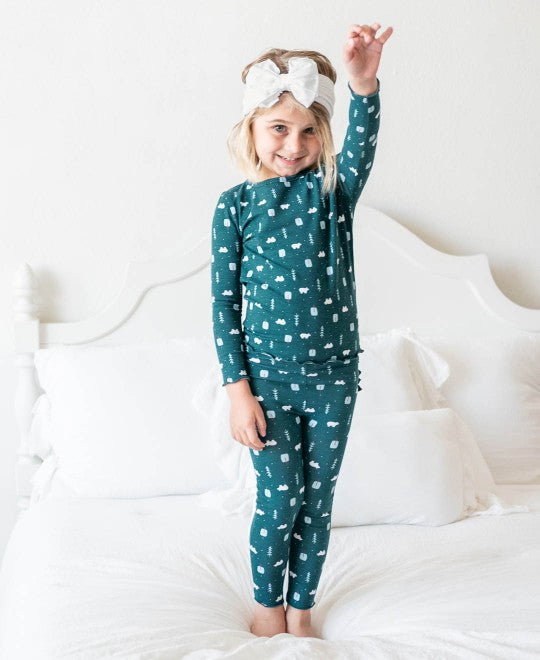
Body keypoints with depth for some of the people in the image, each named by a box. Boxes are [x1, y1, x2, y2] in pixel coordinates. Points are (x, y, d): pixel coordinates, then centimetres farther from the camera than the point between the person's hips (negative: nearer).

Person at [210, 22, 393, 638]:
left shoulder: (333, 189, -1)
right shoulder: (235, 204, -4)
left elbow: (362, 146, -24)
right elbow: (224, 303, -3)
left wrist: (363, 82, -43)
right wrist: (238, 389, -8)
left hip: (332, 375, 2)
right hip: (267, 376, -2)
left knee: (317, 498, 12)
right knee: (279, 498, 5)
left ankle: (301, 605, 34)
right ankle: (266, 603, 31)